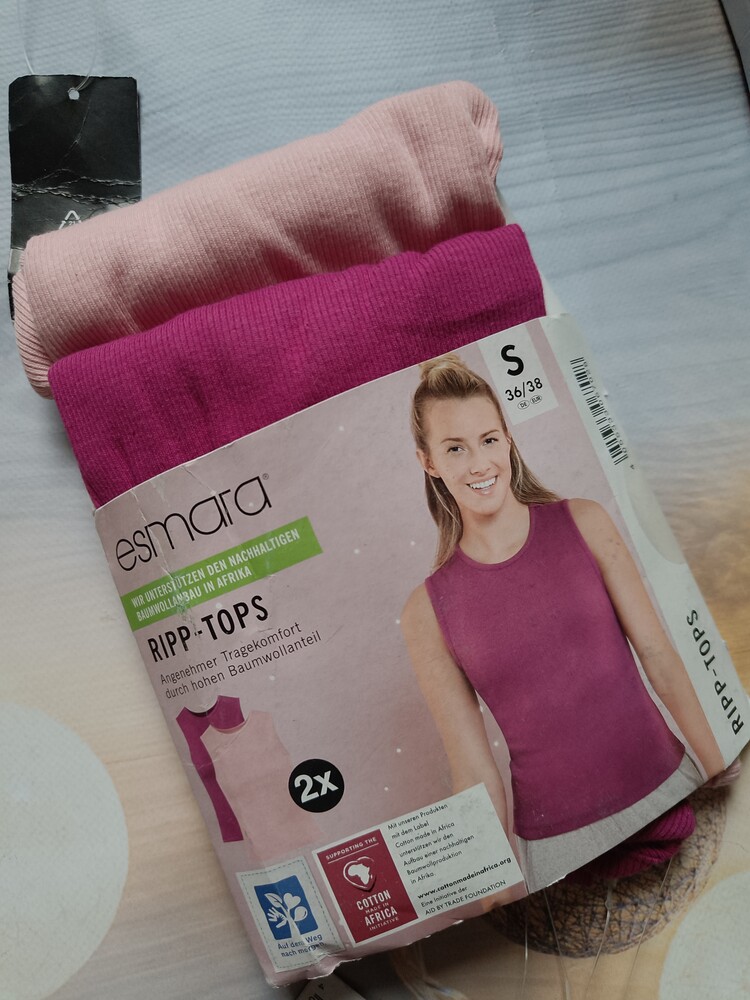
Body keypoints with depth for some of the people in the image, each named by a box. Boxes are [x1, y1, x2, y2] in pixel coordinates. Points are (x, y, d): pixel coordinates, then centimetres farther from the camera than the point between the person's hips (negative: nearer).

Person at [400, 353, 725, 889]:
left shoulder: (584, 523, -4)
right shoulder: (428, 611, -8)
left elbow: (659, 655, -2)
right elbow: (474, 768, -4)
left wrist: (726, 774, -2)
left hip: (671, 789, 2)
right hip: (556, 841, -1)